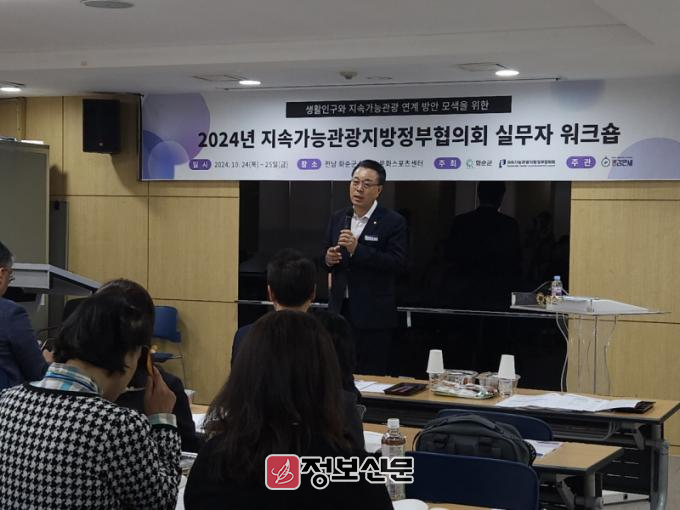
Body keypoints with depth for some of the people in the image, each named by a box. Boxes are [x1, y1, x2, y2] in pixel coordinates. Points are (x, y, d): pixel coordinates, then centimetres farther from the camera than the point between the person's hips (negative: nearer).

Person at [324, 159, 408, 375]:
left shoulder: (393, 222, -6)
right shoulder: (337, 218, 11)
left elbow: (398, 264, -16)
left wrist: (357, 249, -23)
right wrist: (329, 258, -5)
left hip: (373, 315, -5)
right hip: (340, 309, 5)